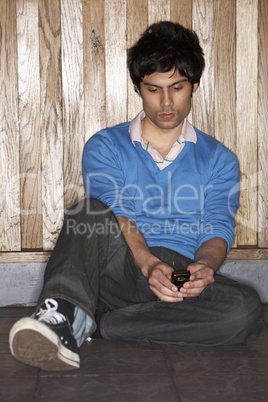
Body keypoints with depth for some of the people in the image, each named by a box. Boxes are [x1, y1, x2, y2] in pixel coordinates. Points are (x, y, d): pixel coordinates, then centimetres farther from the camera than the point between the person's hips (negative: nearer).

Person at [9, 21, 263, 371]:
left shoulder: (219, 159, 16)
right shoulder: (105, 146, 13)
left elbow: (218, 230, 4)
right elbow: (115, 217, -3)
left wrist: (204, 265, -21)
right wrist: (148, 263, -24)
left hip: (183, 277, 1)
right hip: (123, 268, -1)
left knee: (245, 310, -31)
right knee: (91, 212, -28)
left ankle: (87, 322, -28)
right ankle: (59, 316, -49)